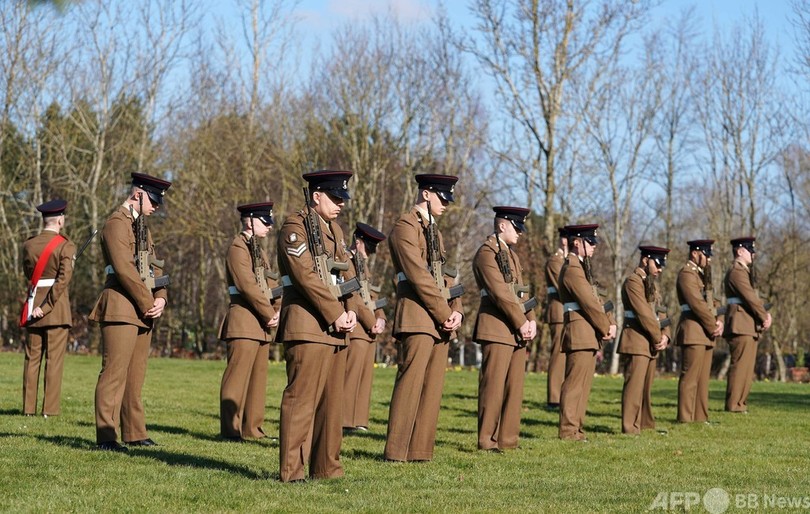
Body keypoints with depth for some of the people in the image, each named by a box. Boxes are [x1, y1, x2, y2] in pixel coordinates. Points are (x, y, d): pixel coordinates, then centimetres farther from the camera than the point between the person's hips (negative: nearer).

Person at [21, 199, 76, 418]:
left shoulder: (29, 245, 6)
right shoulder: (66, 246, -8)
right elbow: (64, 279, -17)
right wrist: (46, 307, -14)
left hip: (33, 306, 4)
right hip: (57, 308, -4)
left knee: (32, 359, 8)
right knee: (54, 359, -2)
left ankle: (29, 407, 8)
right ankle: (50, 408, -5)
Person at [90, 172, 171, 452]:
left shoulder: (142, 227, 20)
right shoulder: (117, 223, -9)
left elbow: (153, 266, 17)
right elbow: (125, 269, -18)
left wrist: (160, 298, 0)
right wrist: (148, 303, -14)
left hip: (143, 312, 9)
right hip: (121, 309, -9)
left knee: (136, 375, 10)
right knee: (114, 372, -9)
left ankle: (134, 433, 15)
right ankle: (106, 436, -9)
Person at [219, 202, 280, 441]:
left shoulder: (259, 251, 20)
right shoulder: (238, 248, -9)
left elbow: (271, 284, 15)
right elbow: (249, 286, -17)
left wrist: (277, 311, -2)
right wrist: (269, 315, -14)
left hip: (262, 325, 9)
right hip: (244, 322, -9)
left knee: (258, 376, 10)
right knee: (238, 375, -8)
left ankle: (251, 427, 15)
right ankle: (231, 428, -5)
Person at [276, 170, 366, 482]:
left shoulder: (334, 229, 19)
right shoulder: (295, 227, -7)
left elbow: (347, 274, 17)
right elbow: (306, 277, -16)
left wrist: (352, 311, 0)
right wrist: (335, 314, -17)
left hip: (335, 328, 9)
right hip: (308, 325, -9)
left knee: (332, 400, 9)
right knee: (302, 397, -9)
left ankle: (326, 467, 15)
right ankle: (291, 471, -8)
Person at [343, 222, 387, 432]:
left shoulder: (362, 264, 22)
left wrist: (380, 318, 3)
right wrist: (371, 323, -15)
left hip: (369, 331, 9)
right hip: (356, 329, -9)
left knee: (365, 377, 8)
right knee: (351, 375, -9)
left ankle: (358, 421, 11)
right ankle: (346, 421, -6)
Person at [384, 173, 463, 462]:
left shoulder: (433, 231, 22)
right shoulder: (405, 227, -6)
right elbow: (419, 276, -14)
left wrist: (456, 311, 2)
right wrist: (445, 315, -14)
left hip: (441, 321, 9)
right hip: (417, 318, -9)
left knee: (433, 387, 5)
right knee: (410, 382, -9)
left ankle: (421, 449, 7)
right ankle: (396, 451, -7)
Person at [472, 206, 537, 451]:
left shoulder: (512, 256, 22)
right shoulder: (486, 253, -7)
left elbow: (521, 292, 18)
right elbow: (500, 293, -15)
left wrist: (531, 321, 3)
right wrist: (521, 323, -15)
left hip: (517, 331, 9)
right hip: (497, 329, -9)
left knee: (514, 387, 7)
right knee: (493, 385, -8)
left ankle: (507, 440, 10)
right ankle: (487, 441, -4)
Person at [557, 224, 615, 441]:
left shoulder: (580, 267, 21)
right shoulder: (572, 268, -12)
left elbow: (595, 300, 18)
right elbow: (588, 302, -16)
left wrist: (610, 324, 5)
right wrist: (605, 327, -9)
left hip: (588, 336, 10)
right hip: (580, 333, -10)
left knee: (582, 384, 11)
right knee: (575, 383, -9)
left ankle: (576, 429, 15)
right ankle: (568, 430, -7)